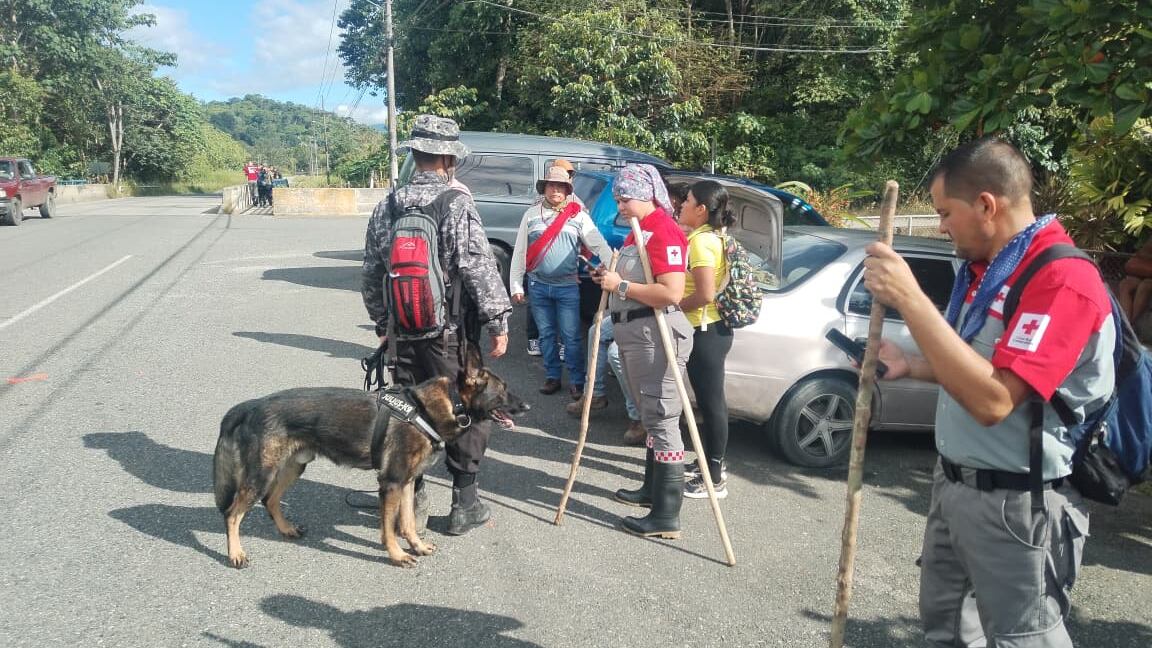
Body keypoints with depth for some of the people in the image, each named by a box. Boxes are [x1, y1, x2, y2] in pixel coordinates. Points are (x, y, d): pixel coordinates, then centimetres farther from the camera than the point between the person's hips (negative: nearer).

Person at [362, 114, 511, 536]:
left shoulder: (386, 208, 6)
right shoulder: (458, 205, -13)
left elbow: (372, 274, 12)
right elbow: (481, 270, -16)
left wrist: (382, 322, 23)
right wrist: (498, 323, -8)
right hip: (451, 334, -5)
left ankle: (409, 496, 27)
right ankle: (464, 505, 14)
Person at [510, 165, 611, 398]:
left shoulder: (578, 215, 2)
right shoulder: (531, 214, 5)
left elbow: (600, 245, -5)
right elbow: (519, 252, 6)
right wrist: (516, 285, 3)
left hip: (567, 286, -2)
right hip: (538, 286, 2)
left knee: (571, 337, 0)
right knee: (546, 335, 11)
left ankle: (577, 380, 11)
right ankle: (552, 376, 24)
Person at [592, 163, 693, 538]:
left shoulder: (664, 231, -15)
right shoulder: (639, 230, 16)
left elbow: (671, 293, -26)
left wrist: (621, 286, -18)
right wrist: (610, 277, 12)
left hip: (655, 334, -10)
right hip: (633, 332, 10)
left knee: (662, 419, -8)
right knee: (649, 417, 19)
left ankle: (667, 515, -3)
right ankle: (653, 489, 32)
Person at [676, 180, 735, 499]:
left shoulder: (701, 241, -18)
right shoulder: (712, 236, 12)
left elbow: (705, 295, -25)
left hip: (705, 332, -10)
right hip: (712, 329, 10)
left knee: (711, 402, -2)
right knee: (710, 401, 19)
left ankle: (715, 478, 8)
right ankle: (709, 461, 32)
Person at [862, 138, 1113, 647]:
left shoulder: (1064, 279, -23)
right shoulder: (985, 267, 8)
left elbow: (992, 399, -33)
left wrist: (909, 300, -33)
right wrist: (909, 366, 4)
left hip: (1014, 504, -9)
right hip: (953, 484, 9)